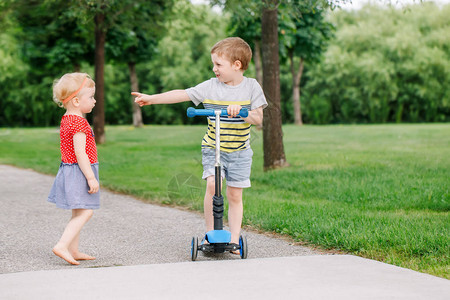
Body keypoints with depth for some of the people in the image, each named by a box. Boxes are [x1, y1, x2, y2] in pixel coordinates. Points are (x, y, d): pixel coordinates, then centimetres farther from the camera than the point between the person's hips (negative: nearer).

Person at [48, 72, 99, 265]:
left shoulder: (66, 120, 13)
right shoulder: (79, 122, -18)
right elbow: (80, 152, -23)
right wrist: (91, 177, -21)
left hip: (69, 170, 10)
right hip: (79, 172, -10)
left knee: (78, 213, 13)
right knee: (85, 212, -11)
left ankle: (73, 250, 16)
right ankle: (62, 246, -17)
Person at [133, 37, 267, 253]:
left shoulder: (251, 86, -4)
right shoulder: (210, 87, -4)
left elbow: (258, 119, -6)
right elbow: (181, 95, -4)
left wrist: (240, 111, -24)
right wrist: (151, 98, -9)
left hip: (239, 151, 0)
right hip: (213, 148, 0)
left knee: (235, 195, 1)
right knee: (212, 184, -20)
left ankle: (234, 240, 10)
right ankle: (210, 233, -9)